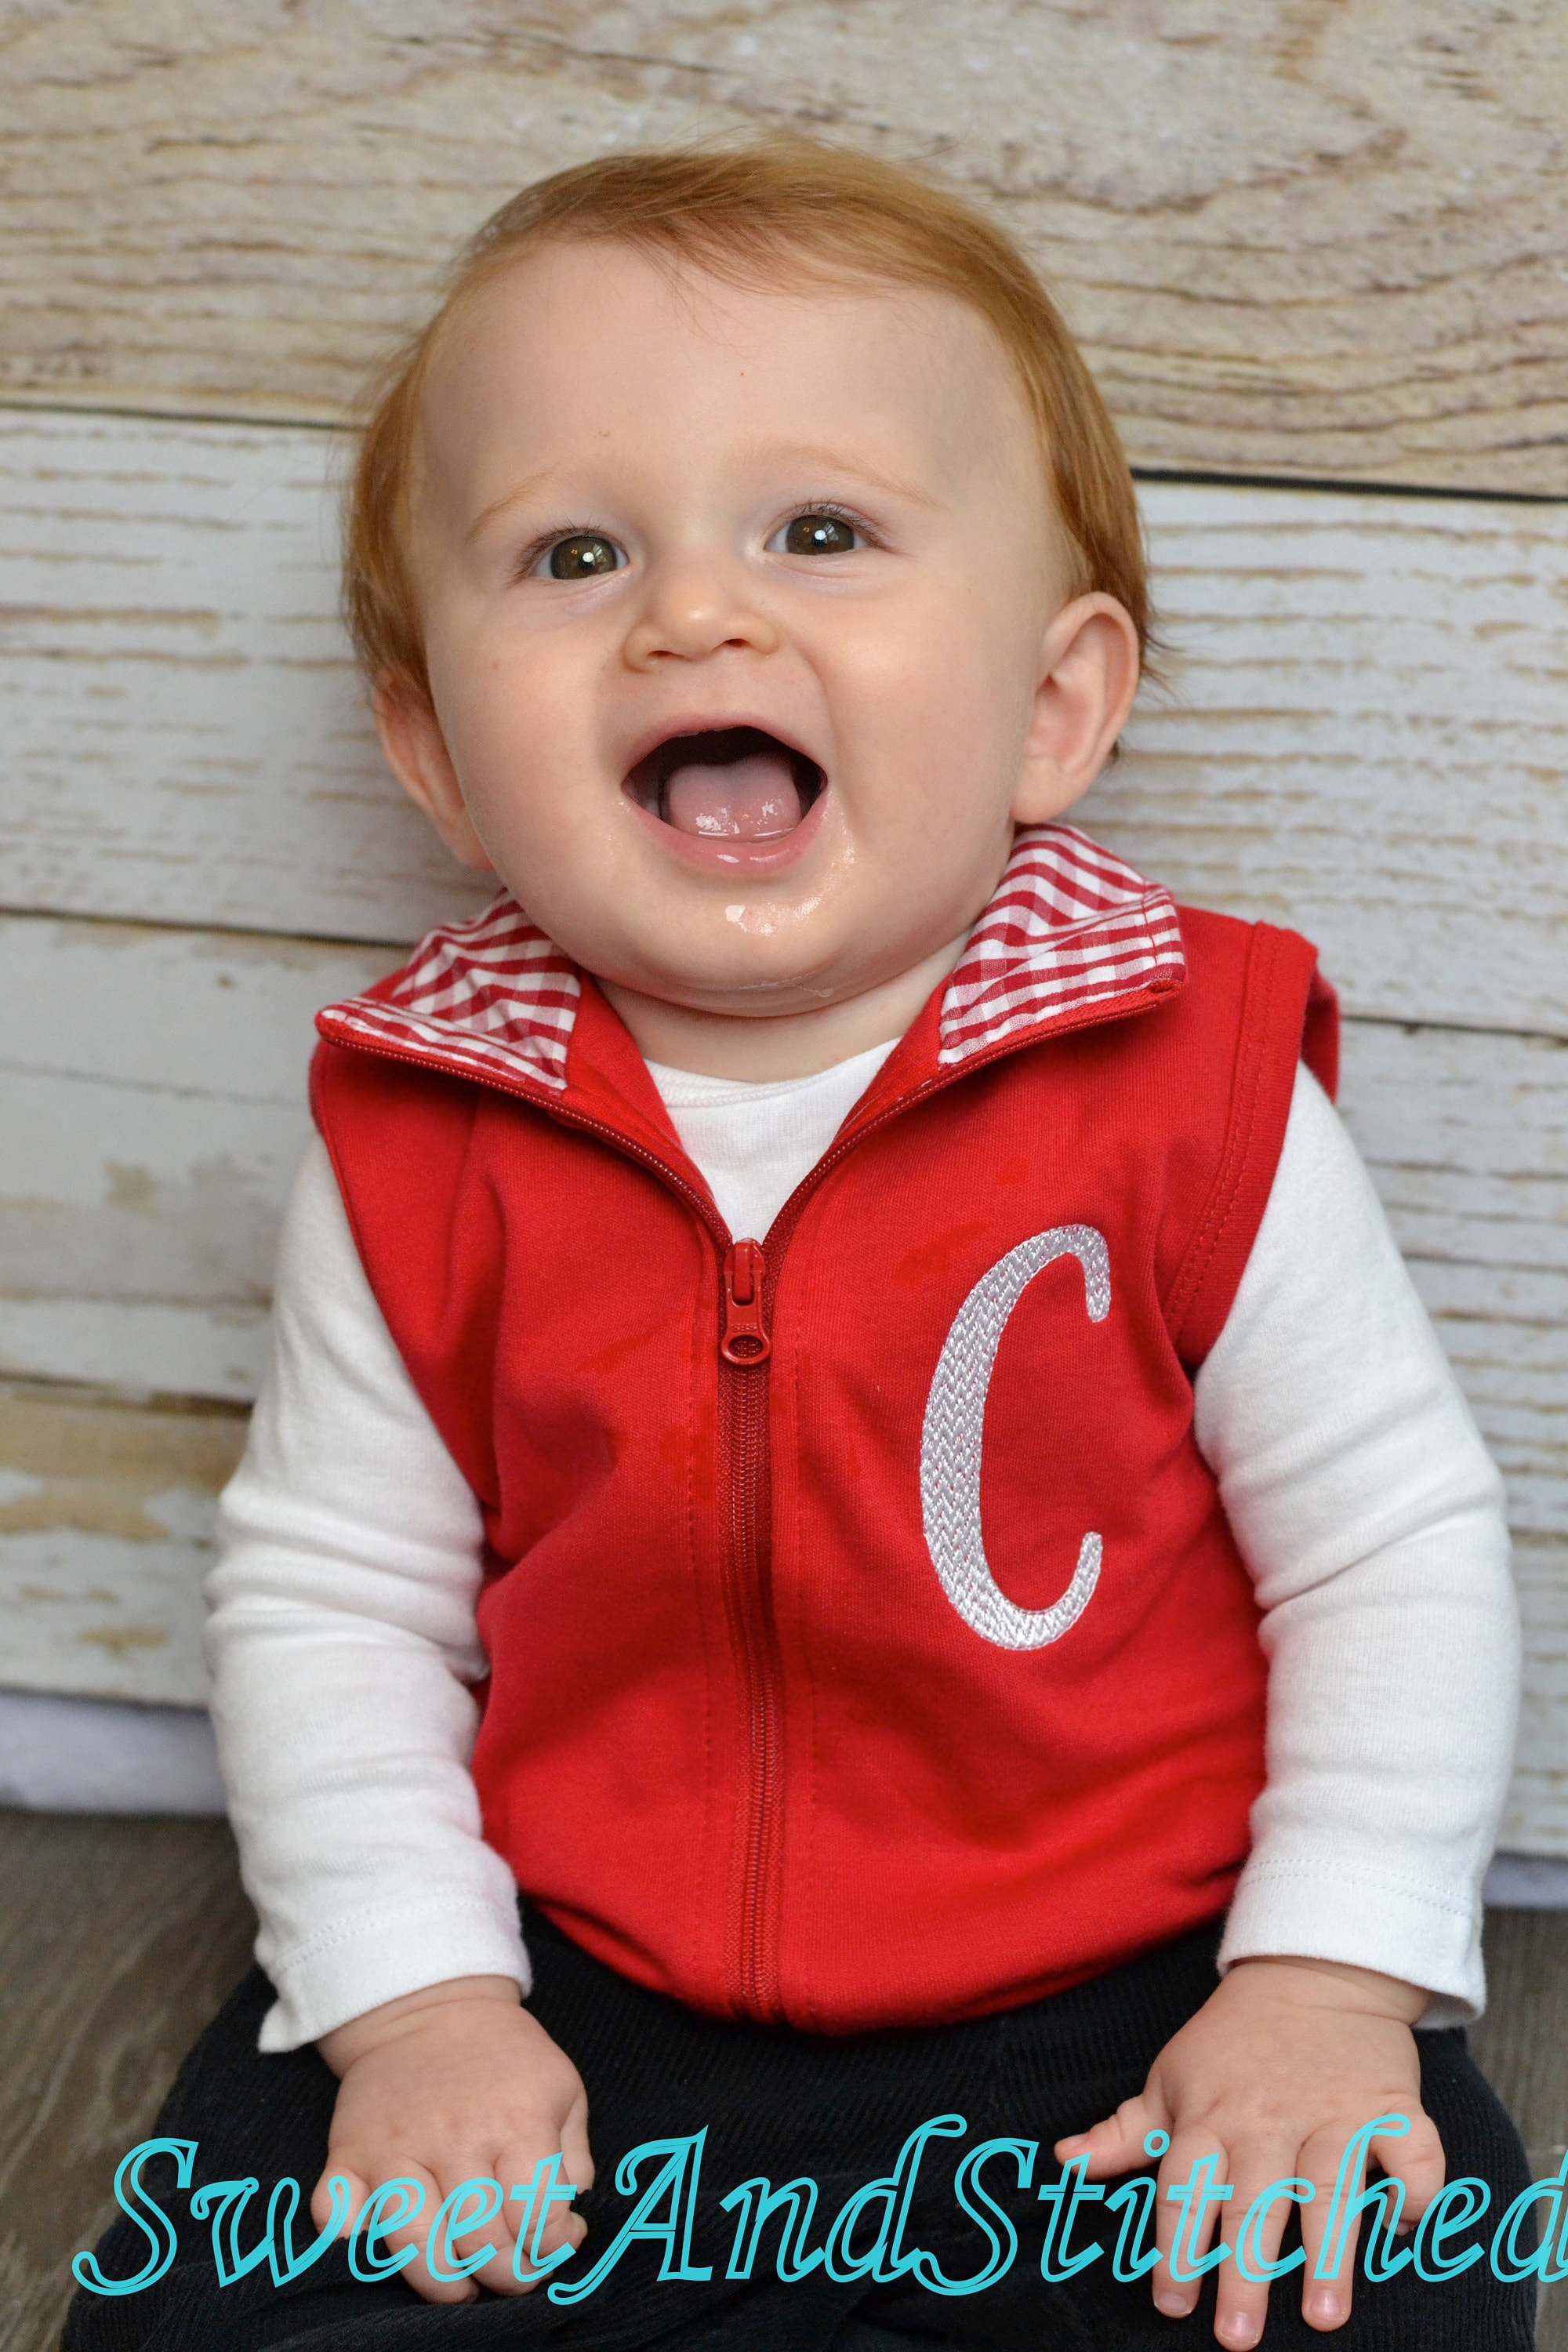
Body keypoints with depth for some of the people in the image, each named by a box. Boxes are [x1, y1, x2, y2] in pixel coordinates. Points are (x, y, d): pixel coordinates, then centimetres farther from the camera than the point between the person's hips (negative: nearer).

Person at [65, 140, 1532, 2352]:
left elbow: (1396, 1550, -5)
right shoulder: (419, 1152, -7)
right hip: (579, 2016, 2)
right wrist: (415, 2003, -8)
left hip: (1118, 2012, -1)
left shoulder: (1197, 1094, -13)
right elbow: (327, 1594, 2)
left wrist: (1330, 1986, -11)